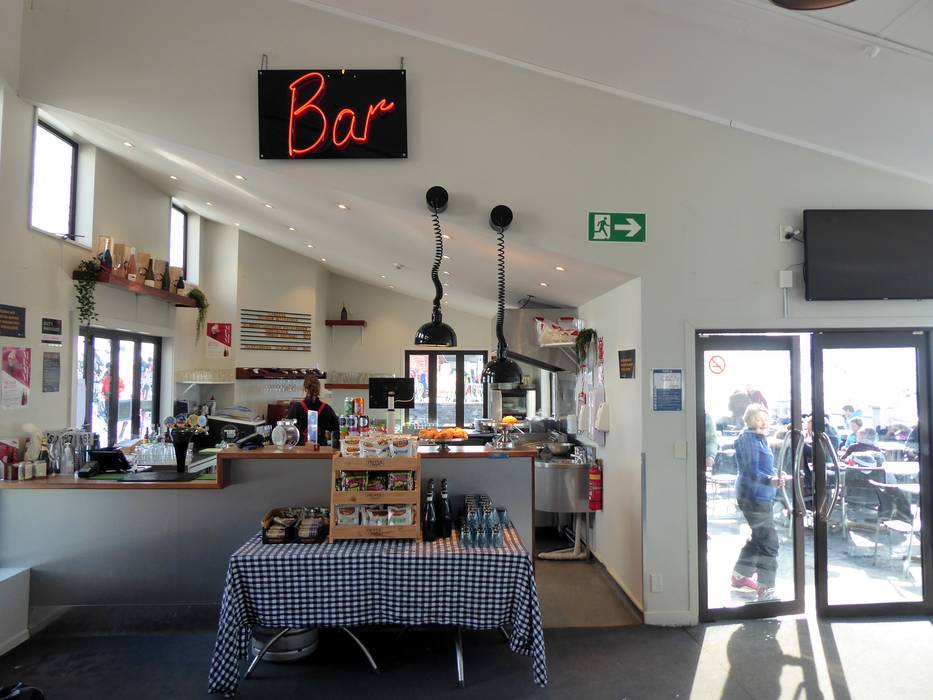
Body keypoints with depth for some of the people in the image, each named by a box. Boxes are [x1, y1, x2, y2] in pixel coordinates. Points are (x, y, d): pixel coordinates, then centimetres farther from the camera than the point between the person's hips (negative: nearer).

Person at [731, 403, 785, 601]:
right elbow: (751, 471, -26)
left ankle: (740, 575, 33)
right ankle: (766, 589, -1)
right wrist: (772, 481, -38)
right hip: (754, 496, -11)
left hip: (760, 495, 11)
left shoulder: (759, 437, 14)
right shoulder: (748, 439, -18)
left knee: (759, 536, 20)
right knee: (768, 541, -8)